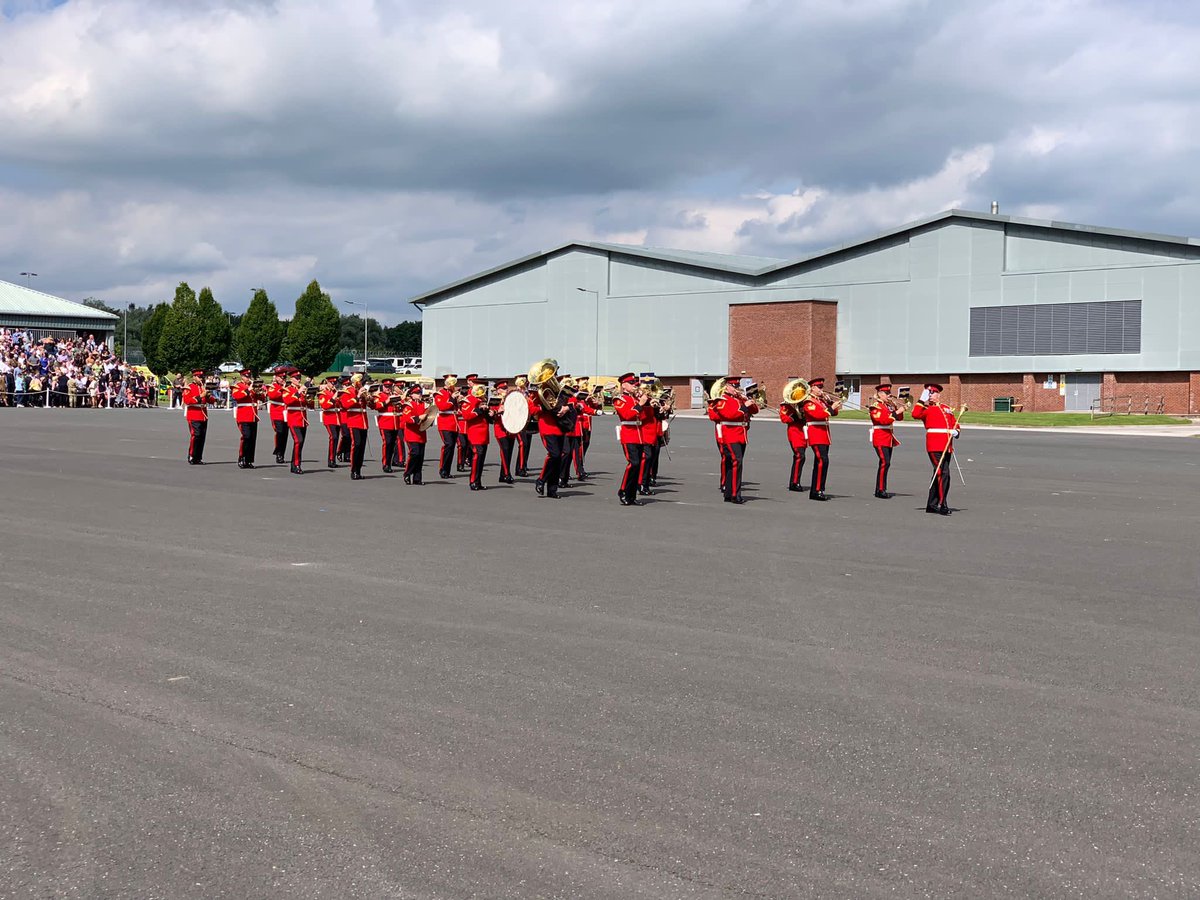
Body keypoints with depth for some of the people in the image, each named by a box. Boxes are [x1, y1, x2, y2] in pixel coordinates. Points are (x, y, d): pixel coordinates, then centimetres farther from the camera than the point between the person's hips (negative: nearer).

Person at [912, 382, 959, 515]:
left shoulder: (947, 409, 20)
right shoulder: (926, 409, 4)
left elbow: (955, 423, 22)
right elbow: (915, 415, -17)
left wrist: (955, 431, 1)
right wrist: (922, 400, -16)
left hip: (947, 447, 6)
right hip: (935, 446, -6)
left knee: (939, 474, 12)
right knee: (943, 474, -15)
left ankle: (931, 505, 21)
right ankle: (942, 506, -13)